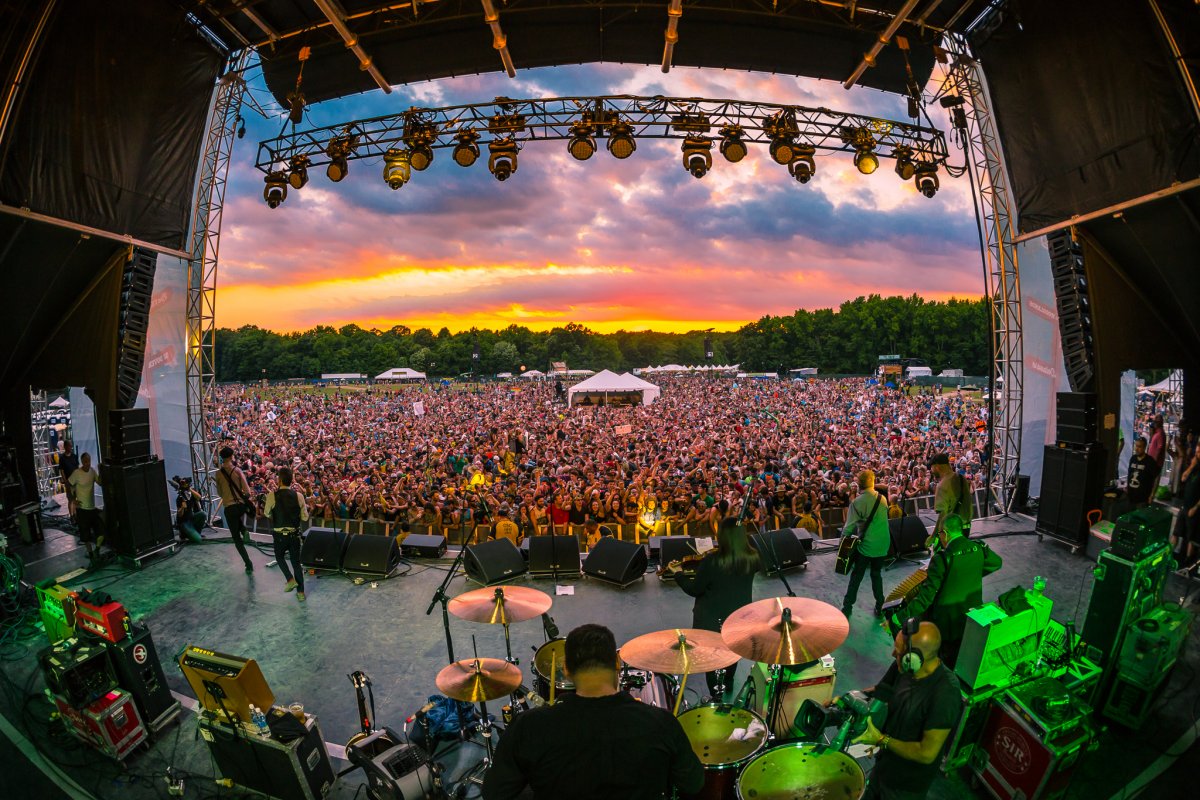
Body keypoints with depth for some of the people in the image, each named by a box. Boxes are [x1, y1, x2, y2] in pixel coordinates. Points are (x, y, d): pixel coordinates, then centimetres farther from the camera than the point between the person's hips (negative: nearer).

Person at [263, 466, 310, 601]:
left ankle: (290, 579, 8)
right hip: (295, 534, 2)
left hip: (279, 534, -1)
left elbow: (267, 513, 2)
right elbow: (305, 517, -2)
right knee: (296, 561, 13)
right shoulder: (299, 495, -7)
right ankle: (300, 592, 16)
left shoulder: (272, 495, -13)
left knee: (280, 557, 26)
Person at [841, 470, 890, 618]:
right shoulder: (882, 499, -2)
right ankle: (879, 606, 23)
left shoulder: (857, 502, -17)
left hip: (866, 545, -3)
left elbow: (849, 527, -15)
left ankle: (847, 607, 11)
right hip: (882, 545, 4)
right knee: (877, 574, 18)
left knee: (856, 576, 7)